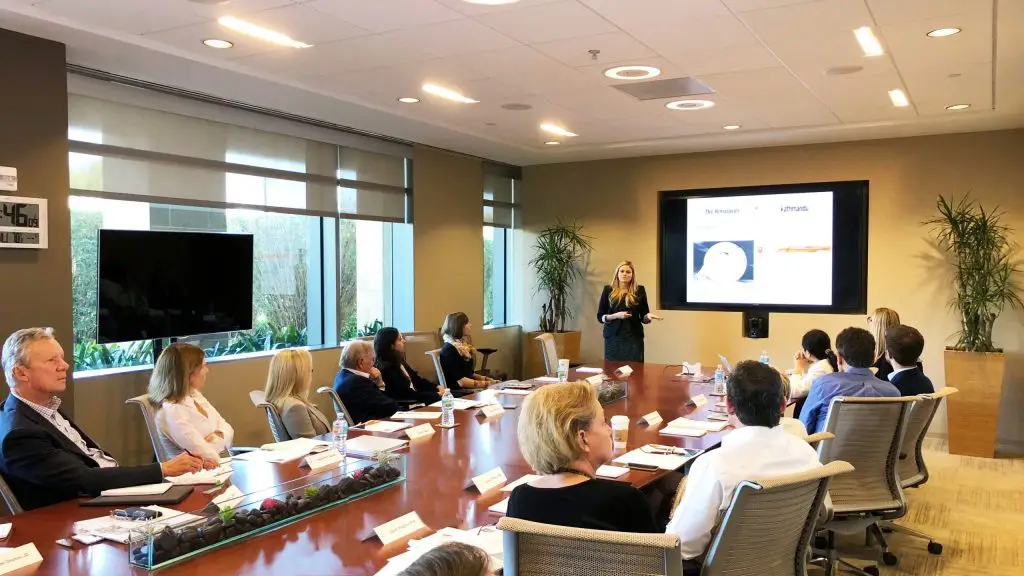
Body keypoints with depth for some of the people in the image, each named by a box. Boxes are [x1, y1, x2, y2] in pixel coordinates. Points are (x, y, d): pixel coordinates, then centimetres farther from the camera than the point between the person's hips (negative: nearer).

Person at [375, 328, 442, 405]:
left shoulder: (398, 361, 11)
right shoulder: (387, 368, -19)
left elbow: (417, 380, 15)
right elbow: (407, 395, -21)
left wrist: (437, 387, -1)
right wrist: (437, 395, -17)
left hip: (414, 400, 9)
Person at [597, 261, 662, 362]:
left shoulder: (639, 290, 5)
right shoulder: (608, 290, 4)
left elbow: (643, 317, 9)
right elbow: (600, 317, 3)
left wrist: (648, 316, -13)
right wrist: (616, 316, -14)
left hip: (634, 338, 0)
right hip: (613, 338, 0)